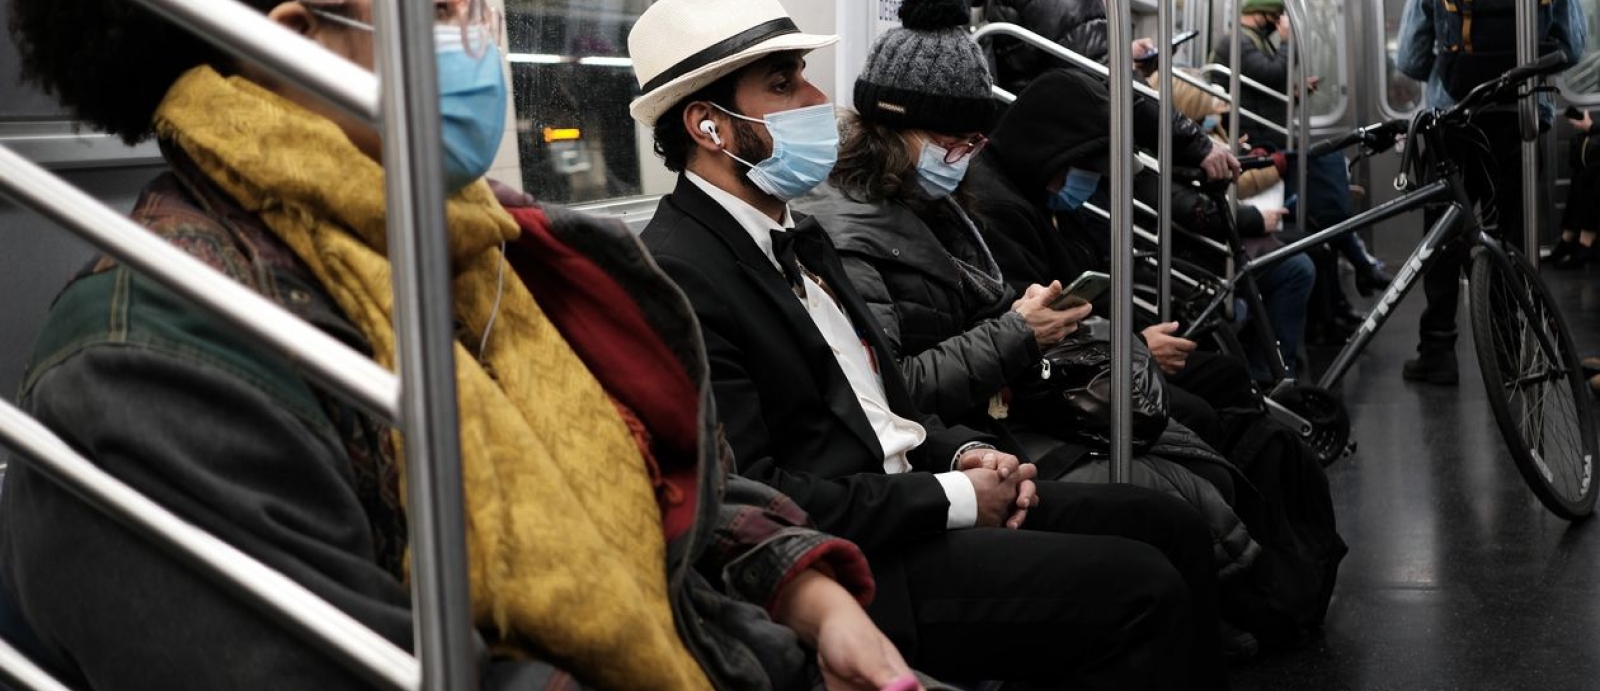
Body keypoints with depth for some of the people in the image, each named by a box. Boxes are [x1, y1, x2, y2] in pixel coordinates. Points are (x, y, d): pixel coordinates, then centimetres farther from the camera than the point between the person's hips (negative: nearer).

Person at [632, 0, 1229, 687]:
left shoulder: (796, 236, 15)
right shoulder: (677, 277, -17)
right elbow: (752, 499, -22)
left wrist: (963, 452, 2)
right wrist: (953, 498, -15)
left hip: (906, 490, 9)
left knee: (1169, 526, 2)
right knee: (1141, 589, -17)